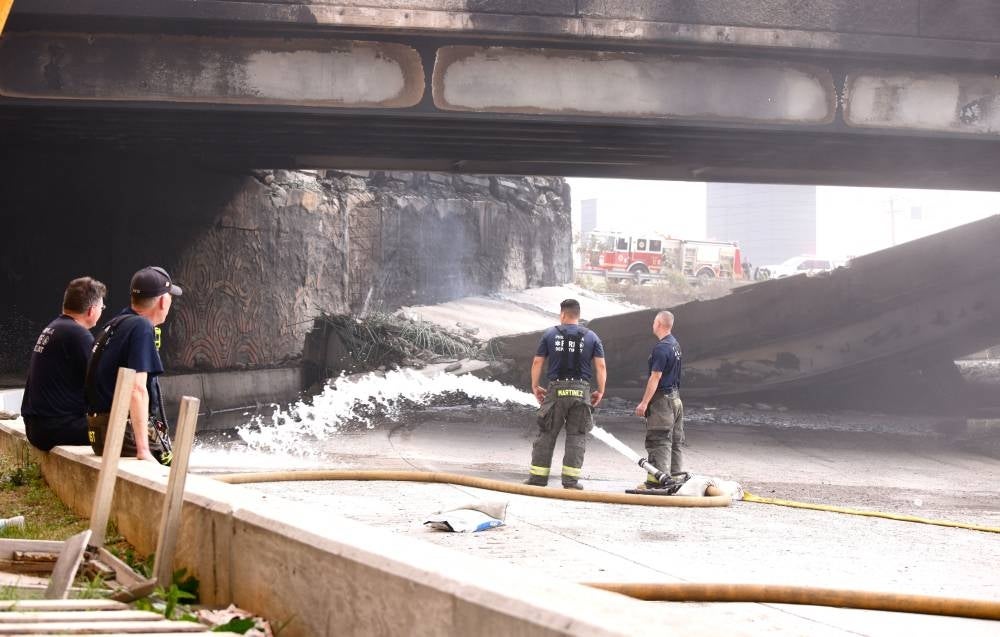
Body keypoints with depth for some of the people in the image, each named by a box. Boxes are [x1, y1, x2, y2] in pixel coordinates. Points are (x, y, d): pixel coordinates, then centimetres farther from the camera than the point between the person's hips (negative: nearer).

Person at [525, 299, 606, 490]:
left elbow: (537, 362, 5)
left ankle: (538, 476, 8)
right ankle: (571, 479, 0)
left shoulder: (550, 334, 5)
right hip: (581, 391, 0)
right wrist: (600, 391, 8)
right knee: (576, 436, 5)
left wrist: (535, 386, 15)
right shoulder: (591, 337, 6)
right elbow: (601, 366, 0)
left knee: (546, 434, 7)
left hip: (556, 390, 0)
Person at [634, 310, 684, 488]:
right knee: (674, 441, 12)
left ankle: (655, 481, -9)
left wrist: (644, 403, -18)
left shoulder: (661, 348, -18)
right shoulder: (675, 345, 13)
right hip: (675, 398, 10)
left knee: (658, 441, -8)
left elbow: (655, 378, -21)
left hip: (662, 399, -10)